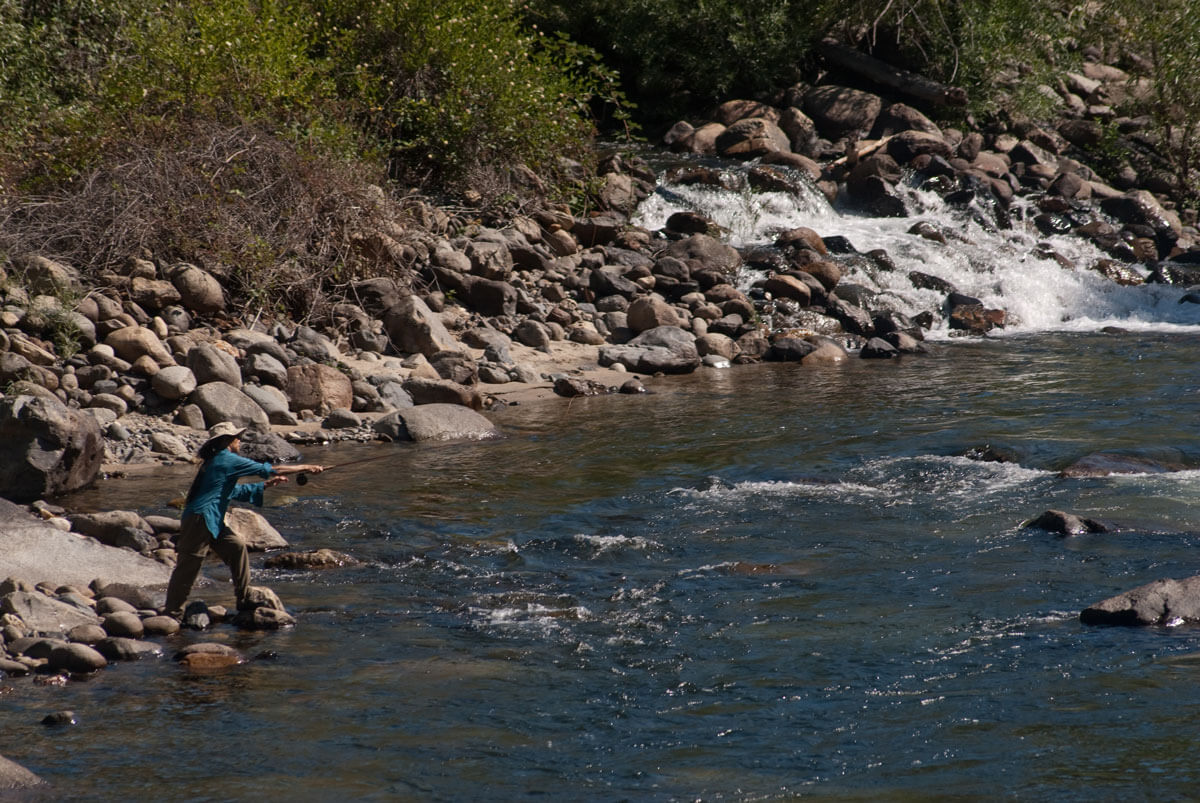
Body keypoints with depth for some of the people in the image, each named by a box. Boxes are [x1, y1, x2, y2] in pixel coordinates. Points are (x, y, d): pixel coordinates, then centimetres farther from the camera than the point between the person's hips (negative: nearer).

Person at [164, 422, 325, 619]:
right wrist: (306, 468, 0)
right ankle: (172, 614, -5)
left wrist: (266, 484, 30)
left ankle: (245, 600, 13)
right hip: (200, 519, -10)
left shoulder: (215, 462, 22)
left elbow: (235, 491, 34)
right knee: (188, 566, -7)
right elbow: (267, 469, -6)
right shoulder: (228, 460, -7)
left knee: (235, 546, 10)